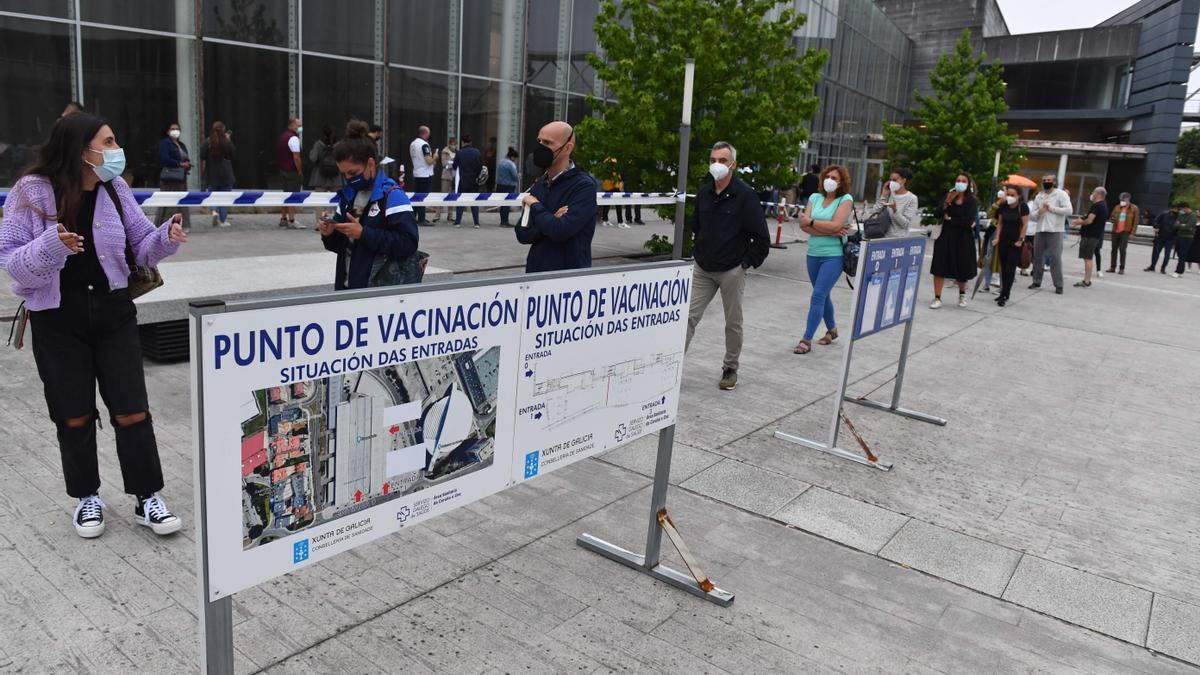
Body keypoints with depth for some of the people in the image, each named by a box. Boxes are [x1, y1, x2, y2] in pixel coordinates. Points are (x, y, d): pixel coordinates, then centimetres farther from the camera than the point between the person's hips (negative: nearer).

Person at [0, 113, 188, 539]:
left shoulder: (115, 189, -1)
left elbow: (141, 247, 5)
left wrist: (166, 237, -17)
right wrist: (52, 246, -28)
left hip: (113, 312, 2)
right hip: (57, 320, -2)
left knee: (132, 411, 1)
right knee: (75, 416, 10)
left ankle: (146, 499, 14)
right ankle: (87, 497, 29)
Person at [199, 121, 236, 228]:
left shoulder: (206, 143, -3)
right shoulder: (227, 142, -7)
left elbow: (202, 159, -4)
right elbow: (233, 154, 8)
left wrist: (202, 171, 8)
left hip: (211, 174, 1)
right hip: (226, 174, -1)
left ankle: (215, 211, -12)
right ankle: (223, 220, 5)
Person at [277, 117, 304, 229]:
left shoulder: (282, 136, 15)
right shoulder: (293, 138, -15)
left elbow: (279, 155, 18)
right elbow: (296, 157, -21)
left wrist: (281, 167, 19)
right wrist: (300, 172, -15)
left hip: (283, 169, 10)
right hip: (293, 171, -10)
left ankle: (283, 219, 21)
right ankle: (291, 221, -6)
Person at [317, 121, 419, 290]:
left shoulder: (392, 196, -12)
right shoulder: (348, 195, 12)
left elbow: (408, 244, -22)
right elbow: (341, 245, 19)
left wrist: (364, 233, -23)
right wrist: (329, 234, -4)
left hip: (383, 289, -7)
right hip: (347, 285, 7)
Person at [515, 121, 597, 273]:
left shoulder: (584, 186, -12)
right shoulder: (540, 184, 8)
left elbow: (561, 231, -23)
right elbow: (522, 234, 3)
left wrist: (535, 206, -8)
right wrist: (552, 221, -14)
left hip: (570, 272, -5)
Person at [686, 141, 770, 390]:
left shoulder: (745, 195, -11)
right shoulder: (704, 193, 6)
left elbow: (762, 237, -11)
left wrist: (747, 263, -10)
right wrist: (698, 254, 13)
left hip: (732, 271, -4)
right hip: (702, 270, 4)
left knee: (733, 323, 9)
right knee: (689, 316, -2)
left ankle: (730, 369, 23)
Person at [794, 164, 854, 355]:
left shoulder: (846, 199, -4)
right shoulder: (815, 197, 7)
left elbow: (835, 225, -18)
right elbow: (804, 225, -6)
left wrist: (811, 222, -8)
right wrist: (830, 231, -15)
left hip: (834, 255, -5)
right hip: (814, 254, 5)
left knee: (818, 296, -10)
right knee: (823, 295, 18)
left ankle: (807, 341, -6)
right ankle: (832, 330, 38)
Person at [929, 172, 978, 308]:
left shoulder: (971, 201, -4)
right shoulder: (948, 196, 4)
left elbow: (968, 222, -15)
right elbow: (937, 213, -8)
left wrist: (950, 219, -9)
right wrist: (947, 201, -20)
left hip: (963, 239, -2)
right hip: (946, 237, 2)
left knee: (962, 269, 11)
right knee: (939, 267, -5)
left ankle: (962, 294, 36)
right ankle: (937, 298, 1)